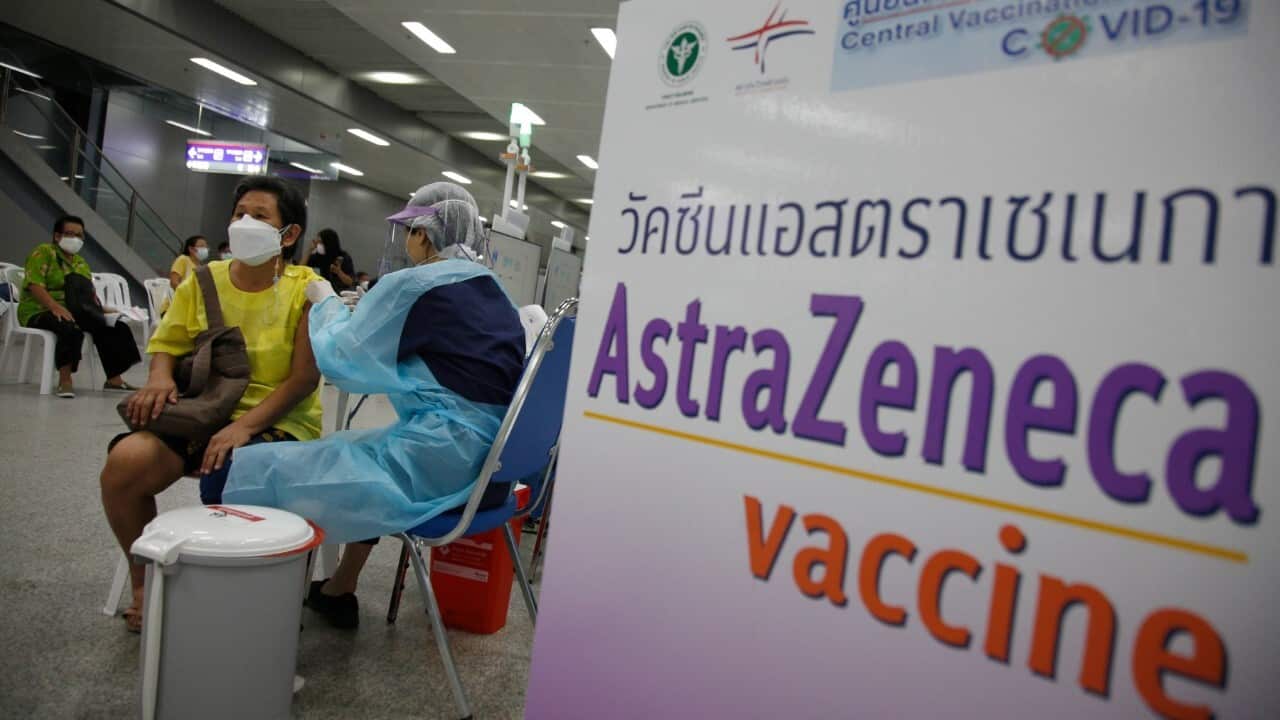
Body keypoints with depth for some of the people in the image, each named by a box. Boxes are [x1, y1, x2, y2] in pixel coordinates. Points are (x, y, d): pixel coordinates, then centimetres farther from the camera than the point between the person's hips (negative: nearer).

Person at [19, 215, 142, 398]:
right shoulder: (43, 252, -4)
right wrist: (55, 307, -31)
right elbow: (34, 285, -17)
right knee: (71, 329, -38)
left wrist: (100, 309, -5)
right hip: (40, 311, -7)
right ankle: (64, 381, -31)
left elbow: (89, 292, 17)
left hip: (73, 311, 7)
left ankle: (114, 379, -11)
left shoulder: (80, 262, 19)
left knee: (110, 326, -13)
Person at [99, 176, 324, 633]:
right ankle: (145, 581, 4)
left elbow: (305, 378, -10)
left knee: (226, 481, -34)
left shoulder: (306, 290, -6)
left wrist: (244, 426, -21)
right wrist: (160, 377, -12)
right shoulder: (203, 280, 8)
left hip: (278, 423, -4)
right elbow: (167, 345, 13)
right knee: (125, 460, -22)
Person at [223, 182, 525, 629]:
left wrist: (326, 303, 16)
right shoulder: (492, 288, 14)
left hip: (439, 457, -9)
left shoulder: (413, 285, -10)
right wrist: (361, 312, 29)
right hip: (487, 456, 9)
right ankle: (338, 591, 39)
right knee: (363, 449, 34)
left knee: (263, 469, 3)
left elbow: (341, 359, -2)